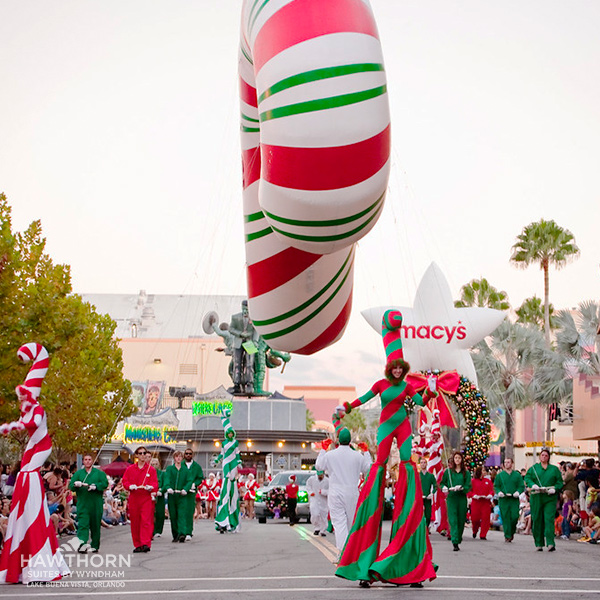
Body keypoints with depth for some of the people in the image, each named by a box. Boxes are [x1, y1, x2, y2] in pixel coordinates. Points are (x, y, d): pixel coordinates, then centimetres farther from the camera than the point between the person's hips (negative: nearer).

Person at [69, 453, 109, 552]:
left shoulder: (99, 473, 9)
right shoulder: (78, 473, 11)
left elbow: (105, 483, -4)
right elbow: (71, 486, 2)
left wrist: (95, 486, -19)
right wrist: (76, 484, -20)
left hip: (96, 503, 1)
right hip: (82, 504, 0)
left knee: (95, 525, 7)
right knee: (83, 523, -13)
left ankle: (95, 545, 18)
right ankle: (82, 543, -25)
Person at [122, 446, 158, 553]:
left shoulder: (151, 469, 7)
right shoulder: (130, 469, 11)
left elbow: (155, 482, 2)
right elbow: (125, 481, 7)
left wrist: (151, 487, -20)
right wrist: (130, 486, -14)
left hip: (147, 498, -2)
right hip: (134, 498, 2)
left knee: (146, 521, -12)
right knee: (135, 522, 4)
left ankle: (146, 544, -16)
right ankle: (137, 545, 13)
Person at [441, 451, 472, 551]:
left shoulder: (466, 473, 6)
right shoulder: (448, 471, 7)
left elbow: (468, 486, 1)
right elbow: (442, 483, 14)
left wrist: (461, 488, -18)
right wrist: (444, 487, -7)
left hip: (462, 498, 1)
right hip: (451, 498, -1)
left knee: (461, 520, 5)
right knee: (453, 520, -12)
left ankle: (458, 540, 21)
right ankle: (455, 543, -18)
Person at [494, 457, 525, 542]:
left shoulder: (517, 475, 8)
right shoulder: (500, 475, 10)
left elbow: (522, 486, 7)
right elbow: (496, 486, 11)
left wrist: (518, 492, -12)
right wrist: (499, 492, -9)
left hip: (514, 499, 0)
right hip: (503, 499, 1)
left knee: (514, 517, -8)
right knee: (505, 517, -4)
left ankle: (512, 532, 15)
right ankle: (507, 536, 1)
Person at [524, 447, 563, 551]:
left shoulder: (554, 469, 12)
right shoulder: (533, 468, 12)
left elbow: (559, 482, 9)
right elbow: (527, 478, 5)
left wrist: (554, 489, -10)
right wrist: (533, 485, -15)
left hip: (550, 498, -1)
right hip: (536, 497, 1)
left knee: (549, 519, -12)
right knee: (537, 520, 2)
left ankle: (550, 543, -16)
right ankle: (539, 544, 12)